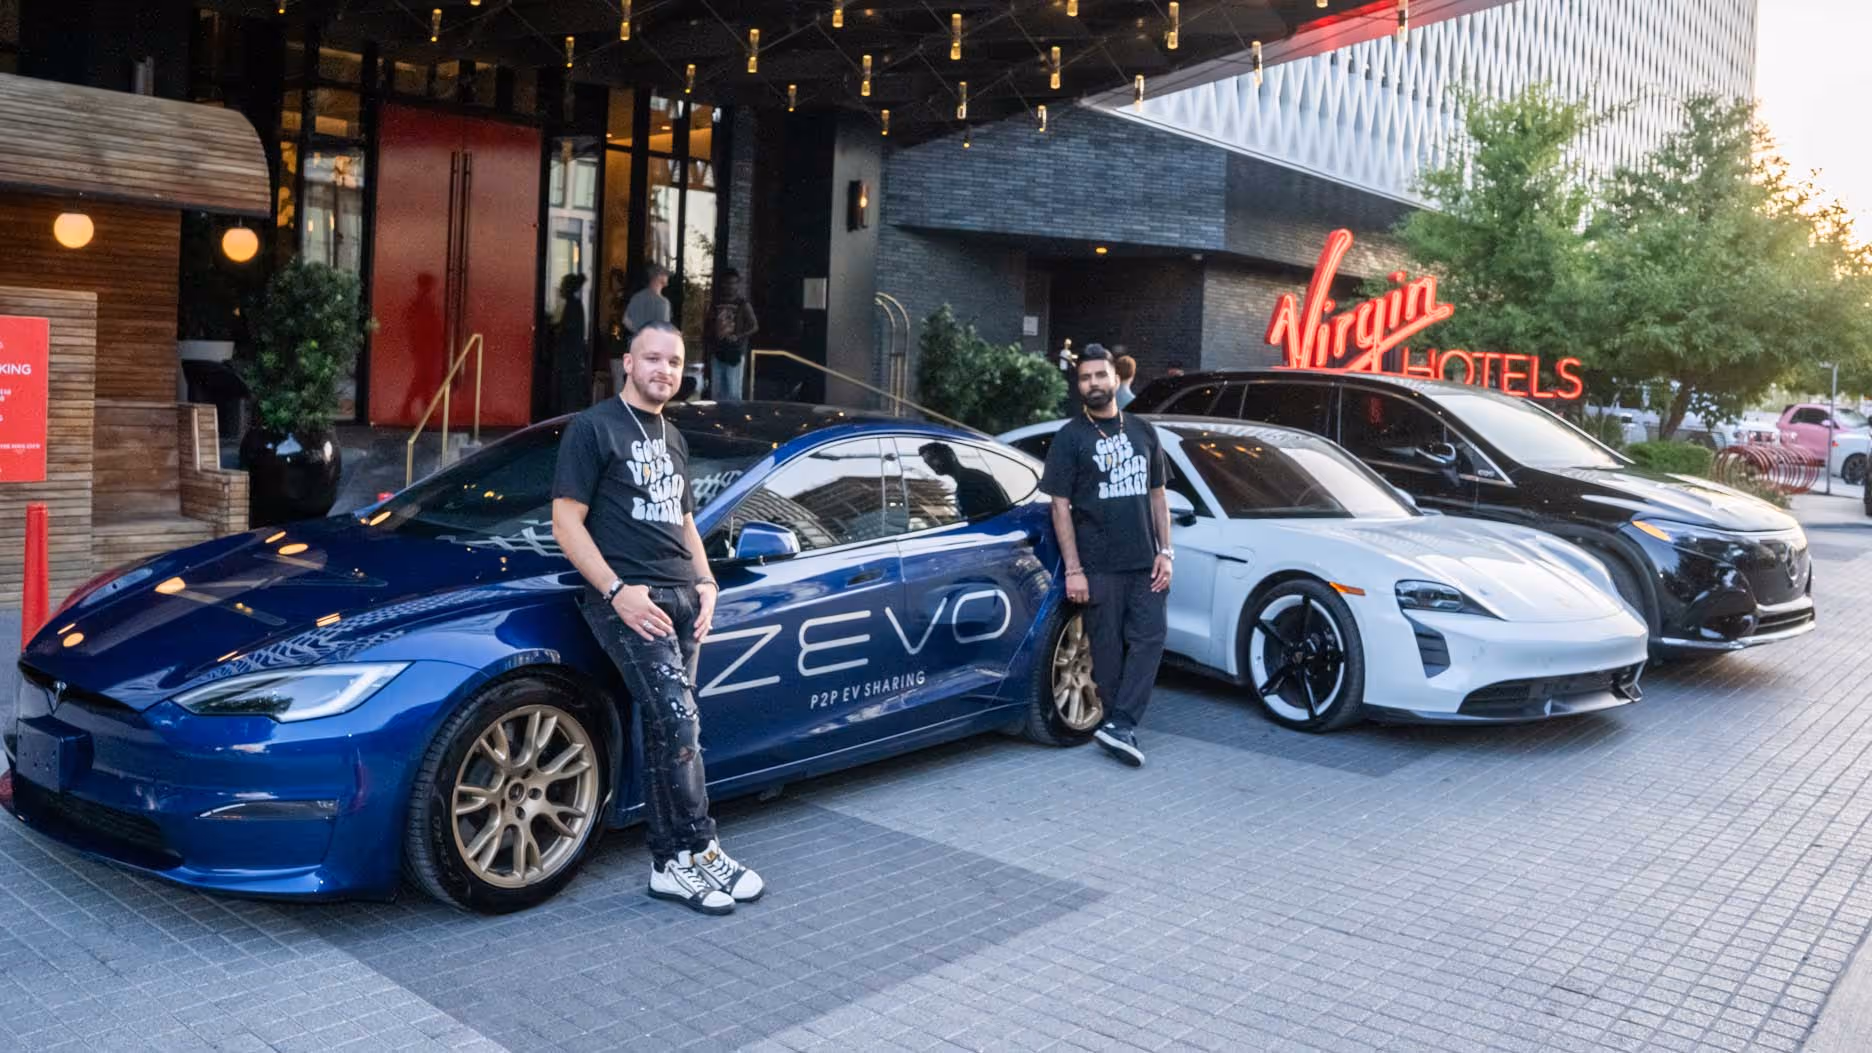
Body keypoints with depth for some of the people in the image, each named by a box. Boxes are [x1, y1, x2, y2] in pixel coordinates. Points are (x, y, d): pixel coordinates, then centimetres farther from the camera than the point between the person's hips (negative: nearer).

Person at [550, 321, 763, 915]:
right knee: (678, 724, -17)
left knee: (671, 733, 2)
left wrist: (705, 583, 12)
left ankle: (670, 865, 6)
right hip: (627, 599, -7)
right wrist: (617, 591, -16)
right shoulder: (593, 429, 0)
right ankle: (700, 853, -7)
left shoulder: (672, 440, 23)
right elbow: (566, 520, -7)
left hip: (680, 599, 7)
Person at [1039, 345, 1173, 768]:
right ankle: (1119, 727, 12)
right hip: (1100, 567, -4)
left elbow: (1157, 496, 16)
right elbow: (1060, 506, -3)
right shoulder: (1071, 437, 0)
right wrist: (1073, 569, -10)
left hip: (1145, 562, 4)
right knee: (1108, 648, 1)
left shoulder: (1142, 431, 13)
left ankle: (1119, 726, -7)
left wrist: (1165, 552, 5)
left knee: (1148, 640, -7)